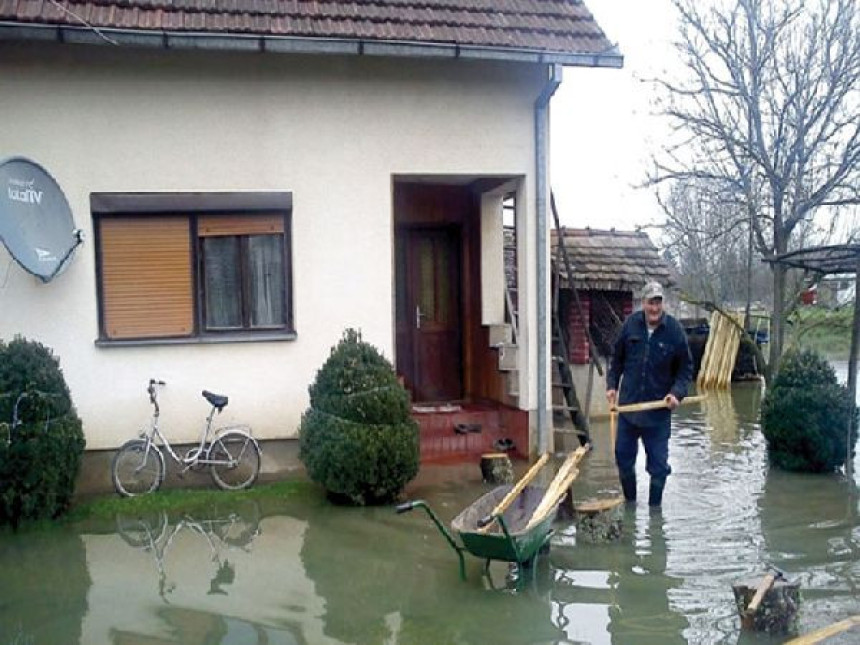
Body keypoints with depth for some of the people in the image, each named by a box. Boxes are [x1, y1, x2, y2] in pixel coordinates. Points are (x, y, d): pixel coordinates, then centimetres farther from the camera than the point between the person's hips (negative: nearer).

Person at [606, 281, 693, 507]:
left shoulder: (674, 330, -10)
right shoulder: (630, 324, -4)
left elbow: (686, 368, -1)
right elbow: (617, 358, 11)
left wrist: (677, 393, -15)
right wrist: (612, 384, 3)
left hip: (659, 411, -2)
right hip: (628, 405, 3)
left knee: (658, 465, 5)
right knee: (623, 458, 13)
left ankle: (655, 507, 22)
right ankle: (629, 502, 33)